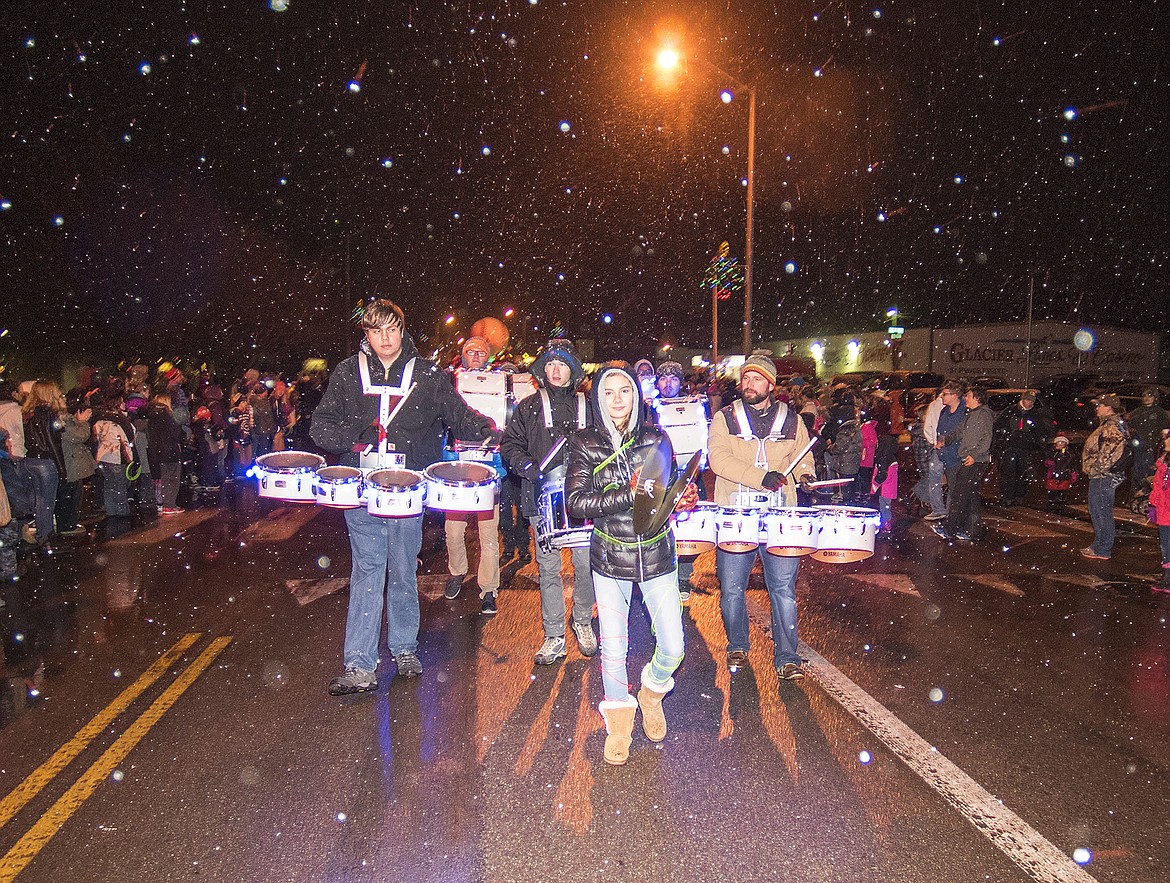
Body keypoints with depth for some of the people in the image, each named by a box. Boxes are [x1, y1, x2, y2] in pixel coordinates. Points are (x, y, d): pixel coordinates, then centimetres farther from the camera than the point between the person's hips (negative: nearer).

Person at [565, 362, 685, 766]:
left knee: (673, 648, 1)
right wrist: (630, 495, -22)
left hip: (656, 555, 1)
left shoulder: (656, 438, 1)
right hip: (610, 558, -1)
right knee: (613, 648, 5)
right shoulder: (584, 442, -4)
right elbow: (576, 501, -14)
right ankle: (619, 720, 31)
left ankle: (653, 692, 35)